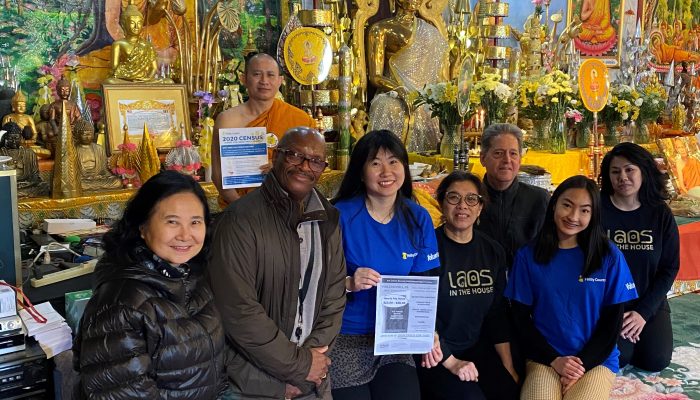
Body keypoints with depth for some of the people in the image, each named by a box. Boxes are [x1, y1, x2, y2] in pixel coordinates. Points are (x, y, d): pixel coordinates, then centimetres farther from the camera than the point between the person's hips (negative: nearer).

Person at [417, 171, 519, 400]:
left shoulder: (493, 252, 7)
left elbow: (497, 314, 11)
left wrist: (509, 368, 6)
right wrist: (451, 362, -13)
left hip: (478, 350, 5)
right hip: (433, 354, -4)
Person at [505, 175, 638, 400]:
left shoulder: (609, 256, -2)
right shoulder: (528, 256, -1)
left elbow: (612, 320, 2)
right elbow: (521, 317, 2)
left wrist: (582, 364, -8)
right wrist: (554, 360, -8)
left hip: (596, 360, 1)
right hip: (544, 359, 0)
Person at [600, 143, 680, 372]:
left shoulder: (660, 214, -2)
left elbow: (670, 268, 0)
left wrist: (643, 312, -10)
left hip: (650, 302, 3)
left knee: (656, 360, -12)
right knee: (617, 357, -20)